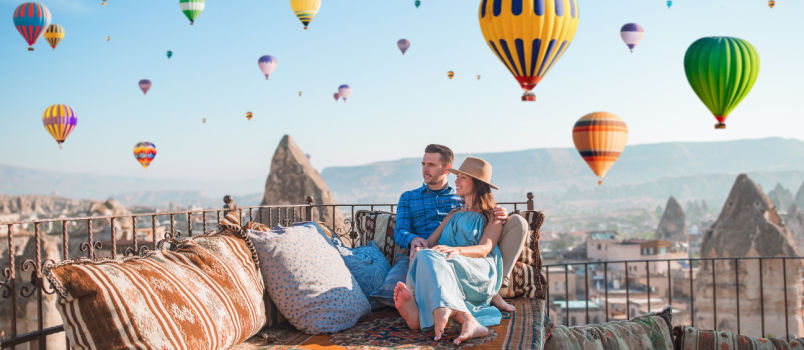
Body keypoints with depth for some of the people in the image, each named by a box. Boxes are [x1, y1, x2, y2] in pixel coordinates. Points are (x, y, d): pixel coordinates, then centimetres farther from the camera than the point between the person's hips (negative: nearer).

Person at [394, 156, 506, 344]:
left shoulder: (492, 217, 16)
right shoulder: (454, 215, 34)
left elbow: (484, 249, -3)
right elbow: (430, 241, 21)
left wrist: (456, 250, -25)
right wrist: (419, 246, -6)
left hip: (480, 275, -4)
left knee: (430, 257, -33)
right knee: (423, 254, -31)